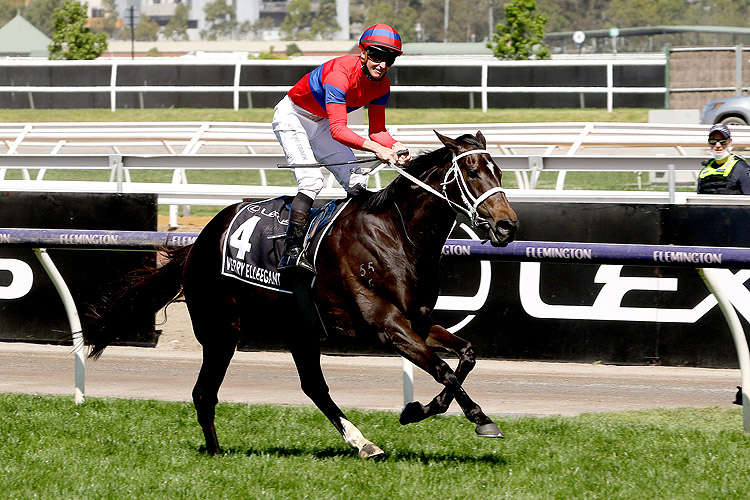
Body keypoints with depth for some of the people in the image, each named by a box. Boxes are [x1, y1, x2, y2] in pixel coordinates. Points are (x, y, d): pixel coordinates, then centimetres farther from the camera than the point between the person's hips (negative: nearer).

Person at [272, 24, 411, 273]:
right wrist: (375, 148, -53)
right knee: (311, 180, -25)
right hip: (291, 117, -8)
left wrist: (395, 147, -29)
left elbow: (377, 130, -8)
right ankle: (291, 252, -30)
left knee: (357, 183, 1)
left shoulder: (381, 85, -12)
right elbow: (338, 130, -43)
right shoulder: (341, 73, -36)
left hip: (321, 123, 8)